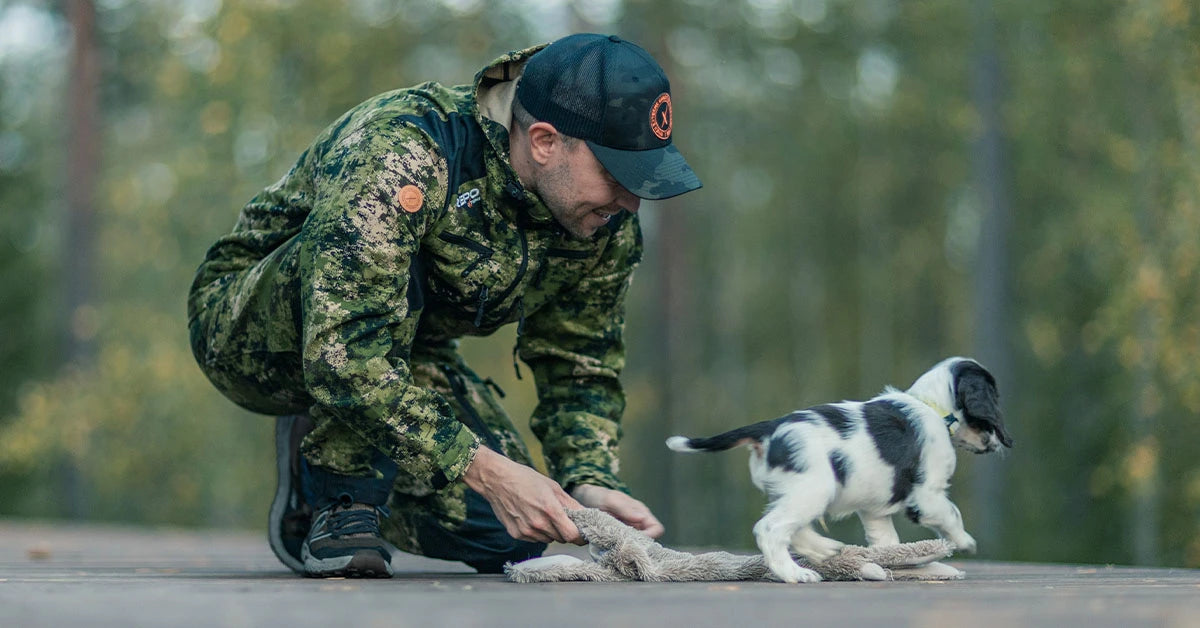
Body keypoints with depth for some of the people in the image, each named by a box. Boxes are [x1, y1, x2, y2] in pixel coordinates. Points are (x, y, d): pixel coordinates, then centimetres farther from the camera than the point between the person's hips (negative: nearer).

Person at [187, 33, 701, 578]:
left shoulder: (609, 224, -14)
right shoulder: (400, 151, -37)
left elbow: (580, 369, -1)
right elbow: (341, 353, -43)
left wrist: (590, 481, -20)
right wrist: (484, 470, -44)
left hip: (399, 350, 6)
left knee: (505, 536, -11)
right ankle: (339, 499, -19)